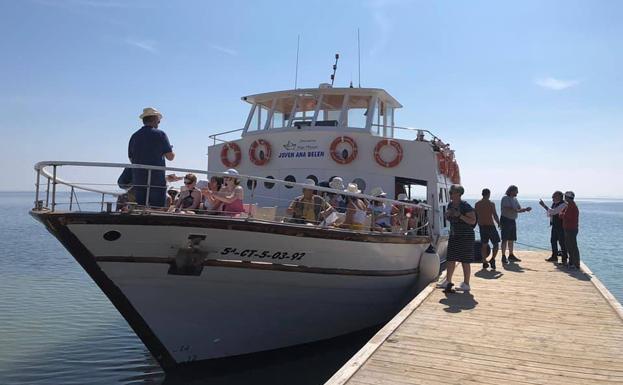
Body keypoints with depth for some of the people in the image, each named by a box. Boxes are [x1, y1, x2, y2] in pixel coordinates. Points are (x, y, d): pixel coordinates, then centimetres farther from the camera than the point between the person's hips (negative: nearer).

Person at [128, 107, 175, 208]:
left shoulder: (134, 136, 9)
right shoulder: (160, 134, -5)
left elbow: (131, 159, 14)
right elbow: (170, 157, -5)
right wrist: (172, 152, 17)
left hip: (138, 181, 5)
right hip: (157, 180, -5)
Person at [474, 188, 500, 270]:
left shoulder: (477, 204, 5)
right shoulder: (491, 203, -11)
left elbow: (475, 216, 10)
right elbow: (495, 216, -12)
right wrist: (499, 223, 4)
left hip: (481, 226, 5)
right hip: (490, 226, -5)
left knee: (484, 245, 14)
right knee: (496, 243, 6)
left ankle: (484, 262, 14)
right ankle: (492, 259, -11)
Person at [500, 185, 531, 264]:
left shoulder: (515, 199, 16)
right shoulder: (505, 198, -10)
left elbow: (519, 209, 15)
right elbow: (507, 209, -21)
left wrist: (525, 209, -3)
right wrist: (516, 210, -25)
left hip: (512, 221, 8)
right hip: (506, 220, -8)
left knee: (511, 239, 12)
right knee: (505, 239, -8)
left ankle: (511, 255, 21)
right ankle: (503, 256, -7)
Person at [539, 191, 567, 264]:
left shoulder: (563, 205, -18)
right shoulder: (554, 203, 9)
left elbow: (553, 212, -28)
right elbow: (550, 213, 17)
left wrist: (544, 205, -26)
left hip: (561, 226, -9)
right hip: (554, 225, 9)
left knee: (562, 242, -2)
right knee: (553, 241, 15)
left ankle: (564, 259, 7)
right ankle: (554, 257, 27)